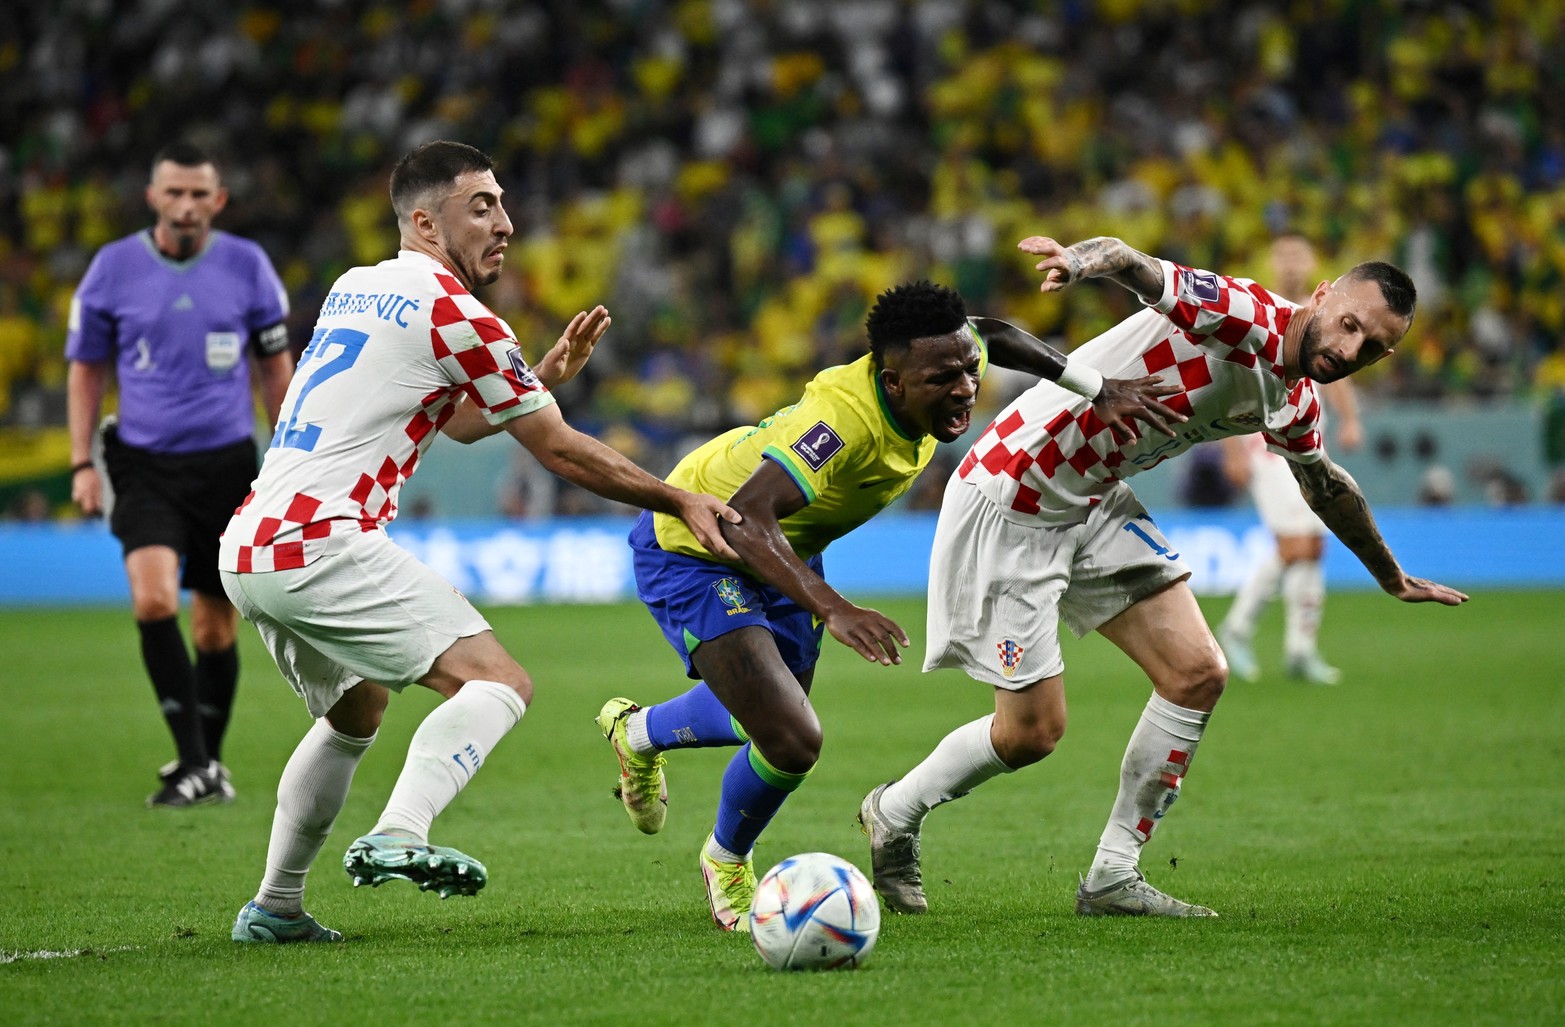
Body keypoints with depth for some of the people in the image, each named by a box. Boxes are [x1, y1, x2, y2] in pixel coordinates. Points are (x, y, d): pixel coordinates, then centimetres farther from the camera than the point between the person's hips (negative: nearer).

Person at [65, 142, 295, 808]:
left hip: (227, 462, 1)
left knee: (215, 625, 6)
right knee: (153, 600, -22)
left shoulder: (247, 265, 1)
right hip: (145, 464, -1)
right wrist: (82, 464, 1)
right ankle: (195, 767, -17)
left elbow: (274, 364, 11)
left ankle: (209, 762, 25)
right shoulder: (113, 267, -1)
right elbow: (86, 367, 8)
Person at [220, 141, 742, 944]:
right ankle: (399, 836, -35)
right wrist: (681, 502, 7)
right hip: (321, 545, -9)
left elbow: (461, 421, 31)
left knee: (355, 712, 30)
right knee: (498, 682, -14)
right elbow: (560, 452, 0)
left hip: (247, 550, 9)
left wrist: (546, 376, 22)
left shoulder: (354, 290, 20)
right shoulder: (455, 316, -6)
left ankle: (273, 907, 29)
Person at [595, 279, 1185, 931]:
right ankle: (727, 865, 13)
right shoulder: (842, 418, -42)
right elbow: (745, 517, -53)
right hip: (692, 553, -9)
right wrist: (832, 609, -63)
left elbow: (994, 335, 7)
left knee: (777, 717, 28)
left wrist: (1099, 390, -1)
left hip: (782, 546, 9)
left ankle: (639, 733, 59)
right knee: (792, 742, -20)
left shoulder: (939, 366, -18)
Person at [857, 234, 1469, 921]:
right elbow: (1134, 268, -40)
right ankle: (895, 812, 23)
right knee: (1033, 730, -5)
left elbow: (1326, 486, 27)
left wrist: (1393, 579, 41)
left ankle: (1113, 877, 8)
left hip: (1095, 504, 9)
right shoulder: (1243, 316, -22)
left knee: (1197, 674, -1)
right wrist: (1081, 260, -64)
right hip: (1008, 504, -9)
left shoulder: (1295, 405, 5)